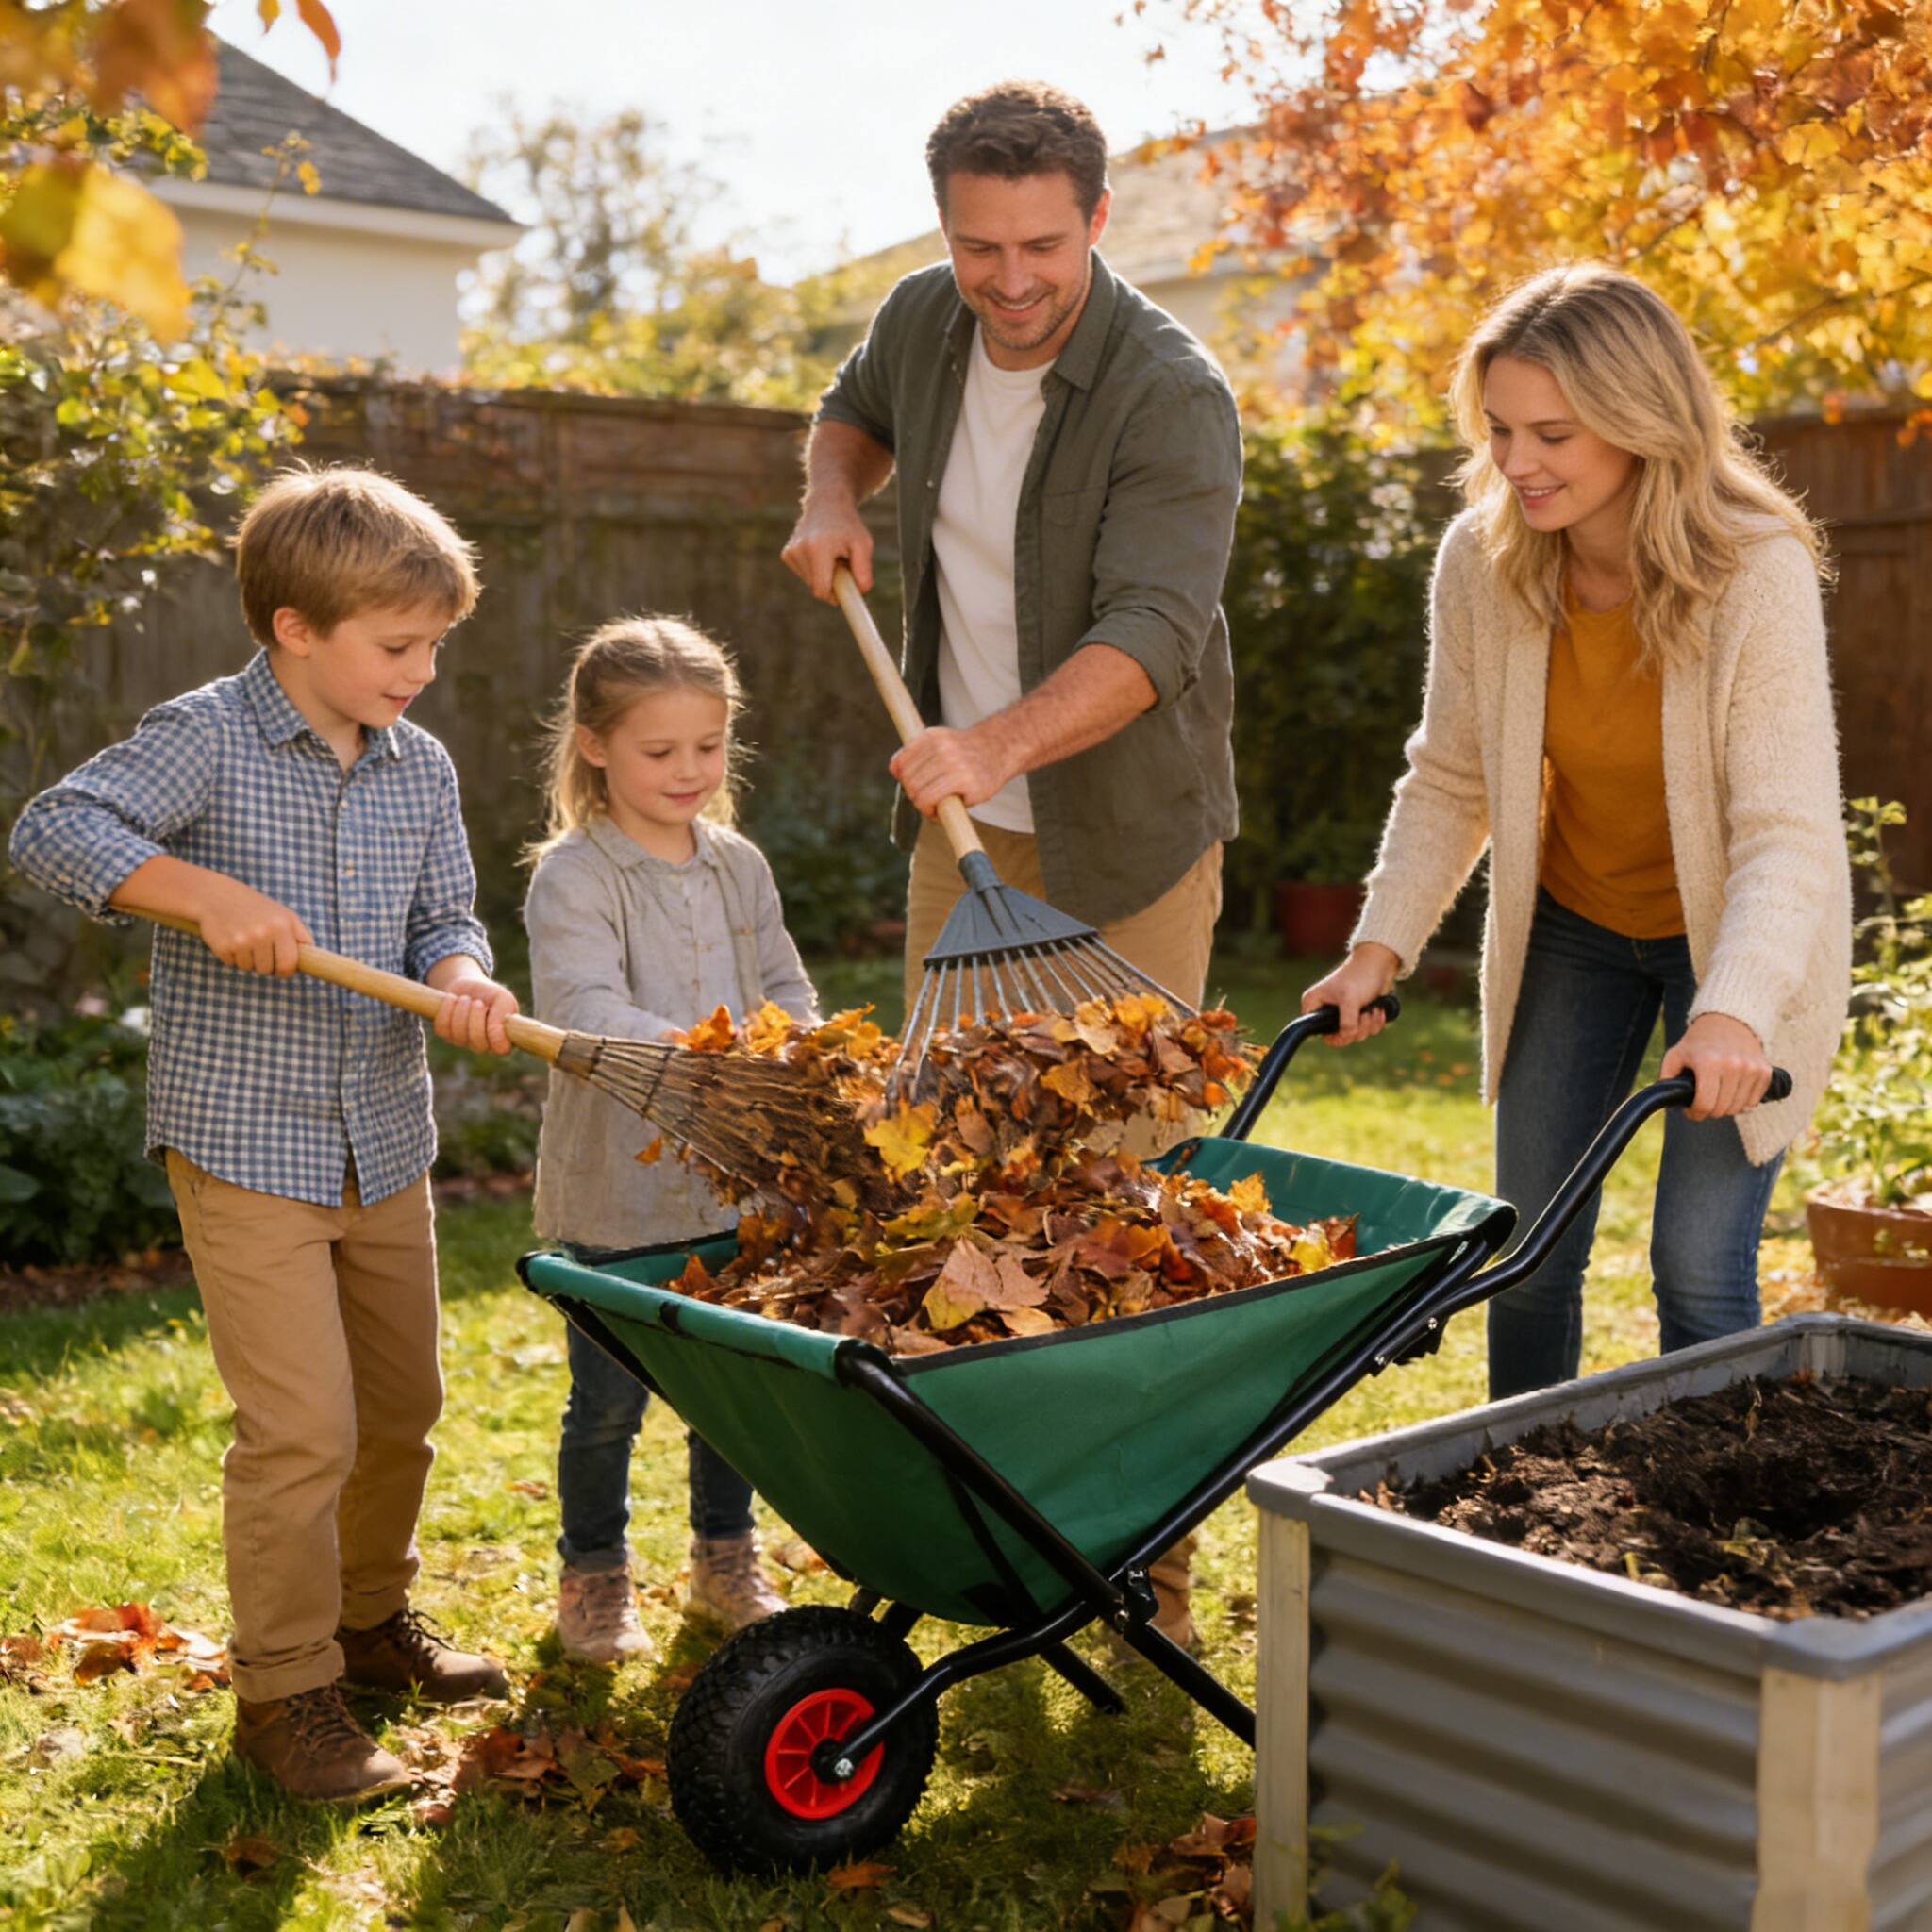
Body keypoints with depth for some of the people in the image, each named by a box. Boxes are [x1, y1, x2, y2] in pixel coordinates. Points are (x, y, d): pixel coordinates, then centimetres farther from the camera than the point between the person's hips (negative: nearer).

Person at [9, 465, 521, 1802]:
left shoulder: (422, 767, 5)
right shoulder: (207, 739, -11)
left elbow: (443, 918, 8)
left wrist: (461, 978, -15)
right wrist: (211, 896, -27)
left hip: (386, 1141, 6)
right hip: (244, 1144, -6)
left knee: (401, 1404, 17)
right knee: (302, 1428, -7)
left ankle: (371, 1617, 39)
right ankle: (284, 1690, 11)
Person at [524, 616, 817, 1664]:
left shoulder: (740, 865, 7)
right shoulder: (573, 877, -12)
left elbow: (785, 991, 11)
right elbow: (585, 1014, -25)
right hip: (617, 1191, -5)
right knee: (608, 1400, 7)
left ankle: (725, 1557, 35)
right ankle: (594, 1574, 28)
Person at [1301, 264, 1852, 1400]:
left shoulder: (1759, 572, -26)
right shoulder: (1480, 562, -15)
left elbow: (1787, 833, -30)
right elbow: (1449, 782, -4)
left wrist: (1735, 1011, -44)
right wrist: (1384, 943, -15)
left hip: (1735, 936, -3)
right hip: (1571, 925, 4)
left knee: (1700, 1269, -6)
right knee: (1529, 1250, 8)